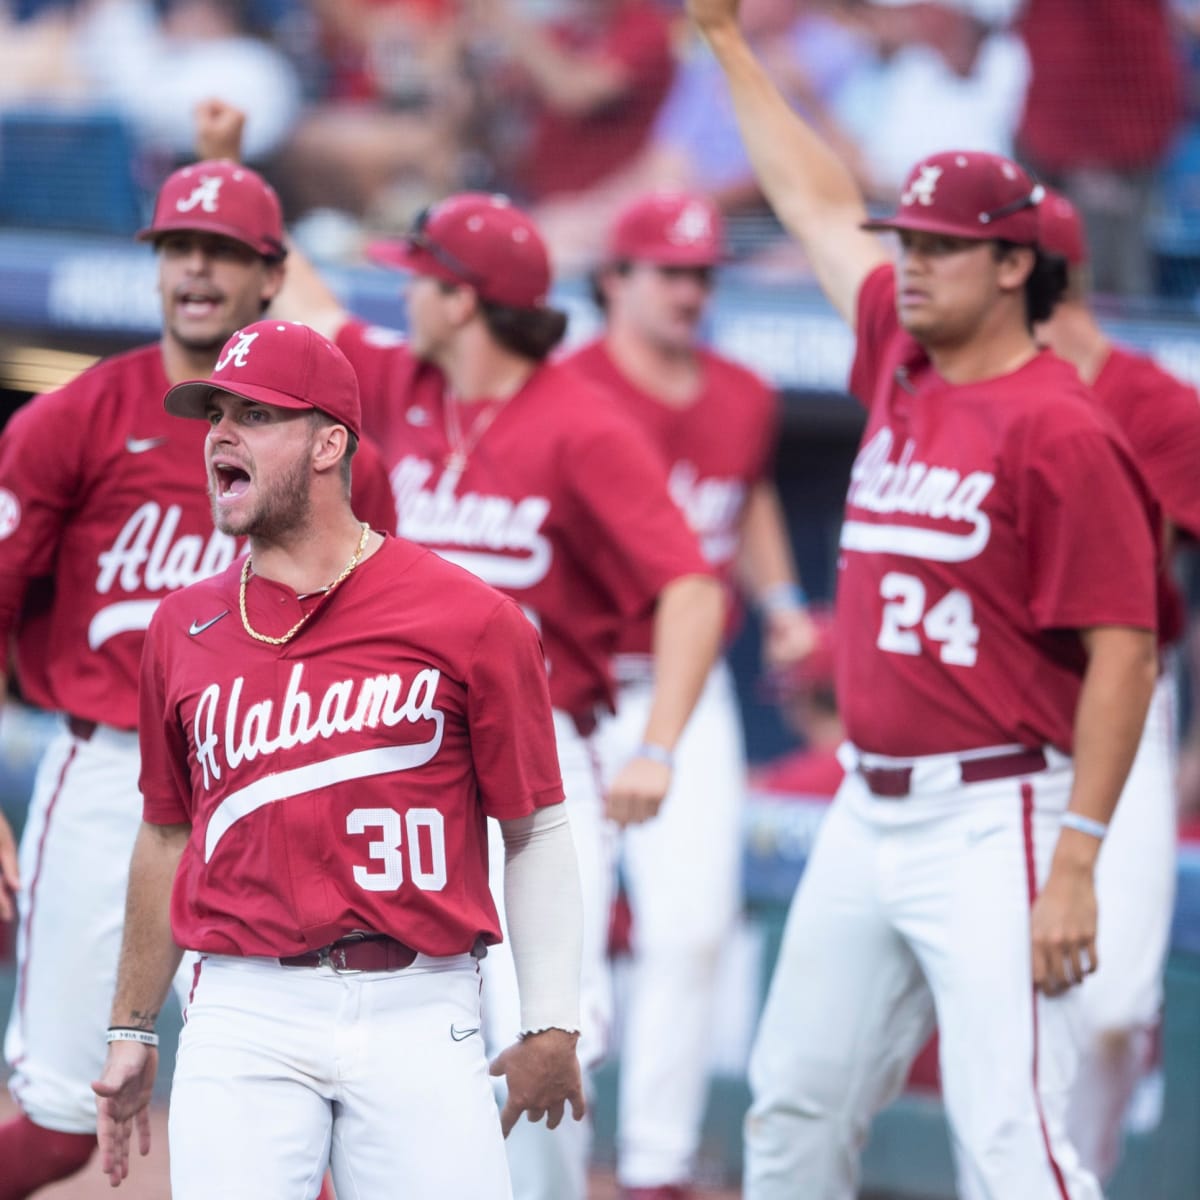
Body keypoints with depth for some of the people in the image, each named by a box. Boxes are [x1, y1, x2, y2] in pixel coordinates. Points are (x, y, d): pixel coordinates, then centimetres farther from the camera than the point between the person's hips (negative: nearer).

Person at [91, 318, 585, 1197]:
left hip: (418, 1020, -2)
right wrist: (133, 1028, 23)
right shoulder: (185, 630, 11)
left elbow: (535, 834, 3)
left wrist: (552, 1030, -1)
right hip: (244, 1021, 2)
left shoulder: (471, 620, 0)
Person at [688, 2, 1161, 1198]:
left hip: (996, 820, -8)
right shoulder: (897, 366, 10)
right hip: (866, 816, 8)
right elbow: (820, 209, 26)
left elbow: (1122, 656, -15)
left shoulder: (1061, 431, -13)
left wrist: (1075, 864, -20)